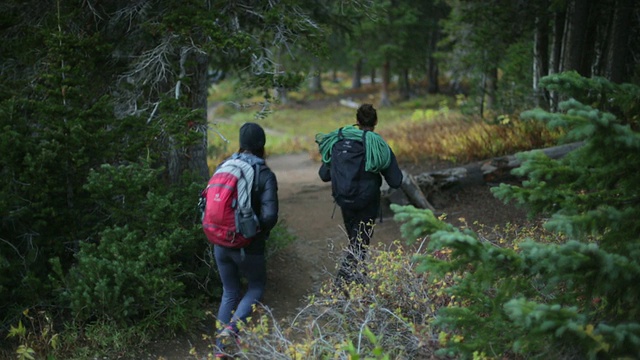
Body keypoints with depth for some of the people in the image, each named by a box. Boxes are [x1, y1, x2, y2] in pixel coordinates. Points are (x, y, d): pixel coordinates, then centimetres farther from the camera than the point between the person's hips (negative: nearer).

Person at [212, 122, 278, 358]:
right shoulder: (265, 175, -13)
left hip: (221, 243, 4)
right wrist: (261, 231, -1)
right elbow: (270, 215, -21)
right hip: (248, 246, -4)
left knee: (229, 293, 20)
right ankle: (232, 328, -2)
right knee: (256, 287, 21)